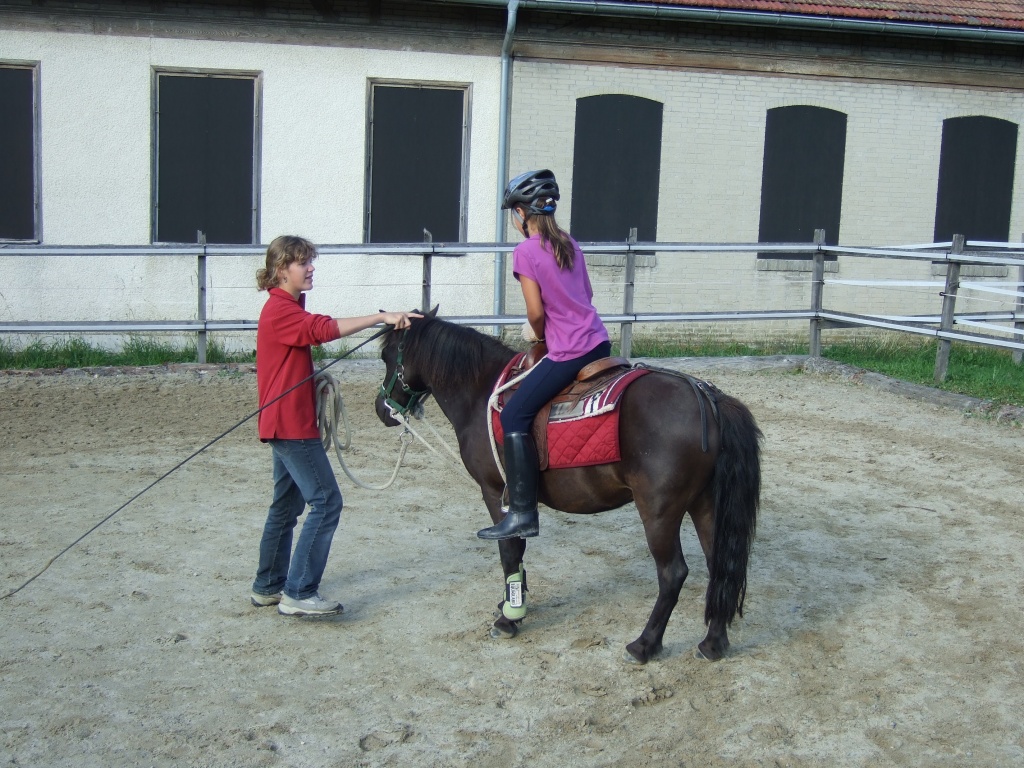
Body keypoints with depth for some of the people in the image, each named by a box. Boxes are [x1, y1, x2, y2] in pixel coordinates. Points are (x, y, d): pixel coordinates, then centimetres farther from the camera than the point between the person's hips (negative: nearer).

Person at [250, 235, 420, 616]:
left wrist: (318, 381, 5)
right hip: (292, 425, -11)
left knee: (287, 505, 16)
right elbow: (325, 329, -29)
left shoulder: (288, 308, 17)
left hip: (286, 424, 11)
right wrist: (382, 317, -35)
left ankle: (268, 587, 24)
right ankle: (298, 594, -7)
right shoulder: (281, 310, -16)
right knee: (326, 502, -11)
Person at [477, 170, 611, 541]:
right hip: (599, 341, 9)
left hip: (567, 353, -9)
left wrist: (540, 336, 8)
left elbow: (535, 312, -12)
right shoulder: (570, 243, 13)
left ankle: (522, 514, -10)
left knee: (514, 416, -6)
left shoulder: (526, 251, -9)